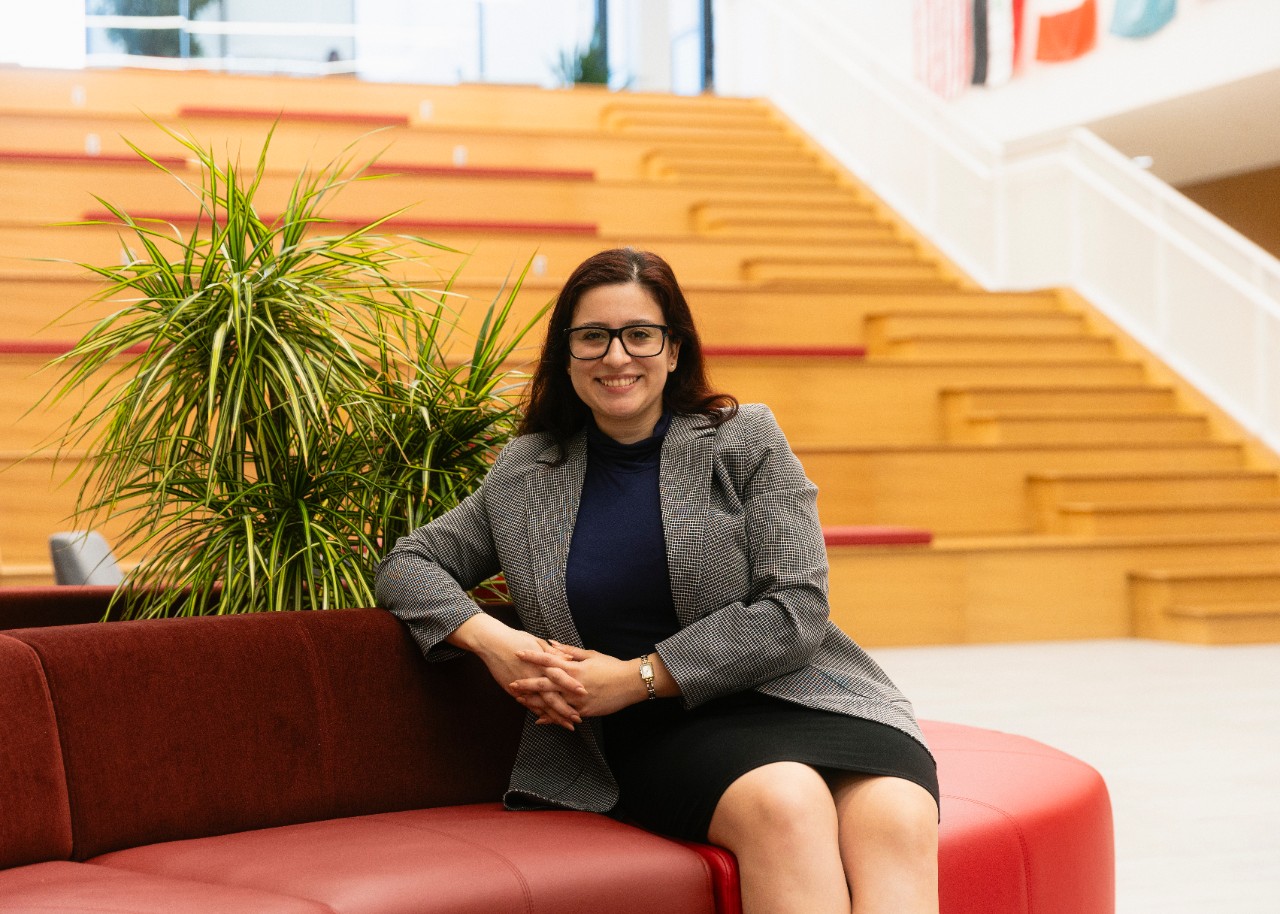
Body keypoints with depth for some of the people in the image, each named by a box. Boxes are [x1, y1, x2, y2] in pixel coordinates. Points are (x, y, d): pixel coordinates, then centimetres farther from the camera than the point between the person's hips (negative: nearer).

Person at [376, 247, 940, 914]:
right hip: (657, 737, 0)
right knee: (785, 801, -36)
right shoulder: (524, 476, 14)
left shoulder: (747, 441, 7)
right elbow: (404, 566, 20)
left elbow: (795, 611, -2)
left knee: (896, 818, -35)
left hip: (787, 690, 0)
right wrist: (488, 638, -2)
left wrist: (635, 678, -9)